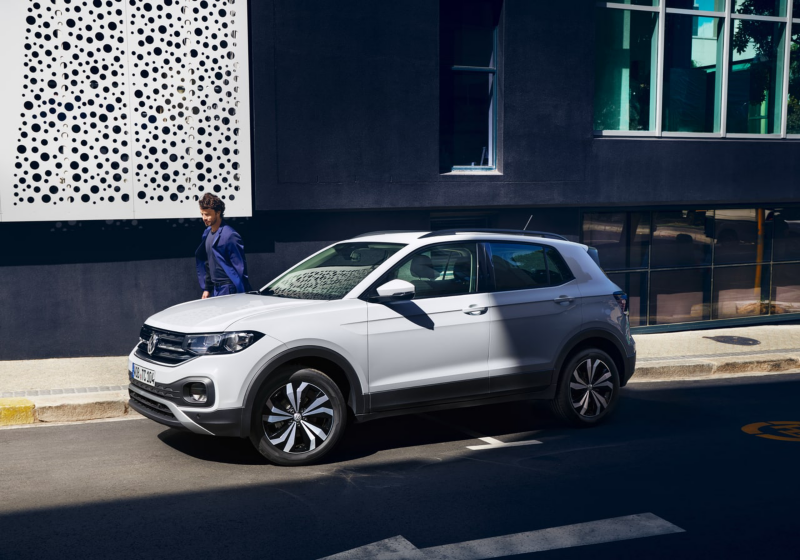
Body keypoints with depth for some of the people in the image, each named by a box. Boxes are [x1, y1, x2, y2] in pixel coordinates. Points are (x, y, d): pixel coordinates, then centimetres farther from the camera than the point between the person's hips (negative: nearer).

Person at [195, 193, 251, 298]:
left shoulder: (229, 235, -14)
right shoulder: (207, 234, 12)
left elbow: (240, 267, -14)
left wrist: (240, 296, -15)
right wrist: (207, 288, 17)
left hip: (228, 289, -8)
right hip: (215, 289, 8)